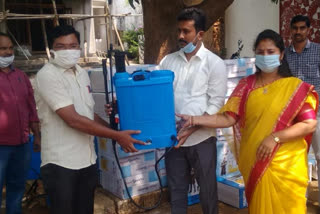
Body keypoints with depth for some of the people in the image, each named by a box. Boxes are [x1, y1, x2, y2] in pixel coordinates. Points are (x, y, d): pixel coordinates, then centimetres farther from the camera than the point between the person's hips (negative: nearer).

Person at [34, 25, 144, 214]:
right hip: (61, 162, -7)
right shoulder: (47, 75, -15)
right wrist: (116, 136, -20)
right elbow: (73, 120, -22)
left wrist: (116, 132, 8)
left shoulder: (82, 73, 9)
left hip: (87, 159, 7)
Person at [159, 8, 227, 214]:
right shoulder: (168, 61, 5)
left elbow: (216, 104, -9)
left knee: (207, 188, 13)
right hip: (173, 138, 3)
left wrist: (190, 129, -19)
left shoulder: (214, 63, -5)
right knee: (177, 189, 16)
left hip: (201, 139, -3)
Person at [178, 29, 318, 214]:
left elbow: (310, 124, -11)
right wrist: (195, 120, -20)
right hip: (254, 163, 2)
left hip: (286, 165, -2)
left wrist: (275, 138, -19)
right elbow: (228, 118, -7)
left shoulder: (295, 87, -4)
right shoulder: (246, 85, 3)